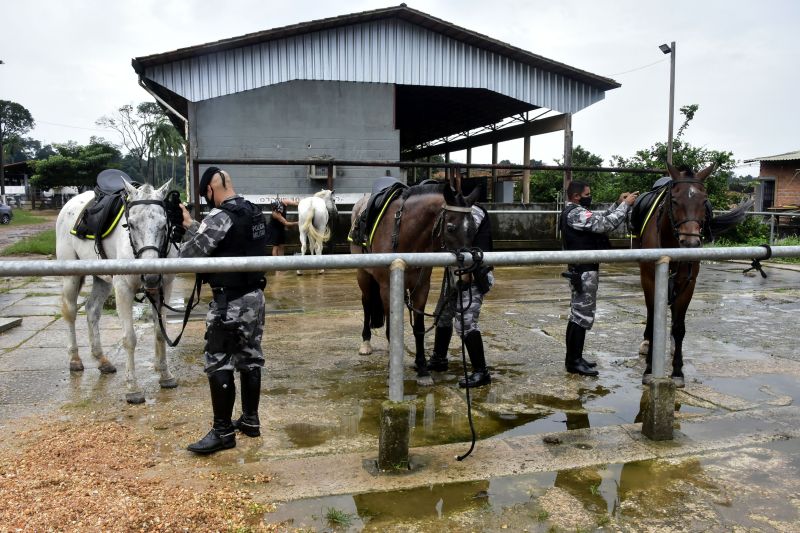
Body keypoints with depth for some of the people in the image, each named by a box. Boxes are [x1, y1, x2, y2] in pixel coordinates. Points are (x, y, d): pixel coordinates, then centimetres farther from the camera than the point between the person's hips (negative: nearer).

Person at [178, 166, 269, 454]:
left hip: (230, 301, -8)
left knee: (219, 364, 0)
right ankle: (250, 420, 25)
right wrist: (193, 226, 16)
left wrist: (189, 231, 6)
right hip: (255, 295, 9)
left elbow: (189, 254, -13)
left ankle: (223, 431, 7)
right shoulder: (254, 212, 8)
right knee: (250, 358, 15)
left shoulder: (219, 217, -17)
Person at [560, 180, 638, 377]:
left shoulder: (575, 212, 16)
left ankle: (574, 358, 22)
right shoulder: (576, 213, -18)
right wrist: (625, 204, -14)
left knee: (578, 315, 14)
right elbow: (606, 224, -23)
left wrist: (618, 204, 9)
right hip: (585, 272, -11)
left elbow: (601, 219, 22)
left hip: (582, 270, 11)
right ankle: (574, 362, -1)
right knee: (582, 316, -6)